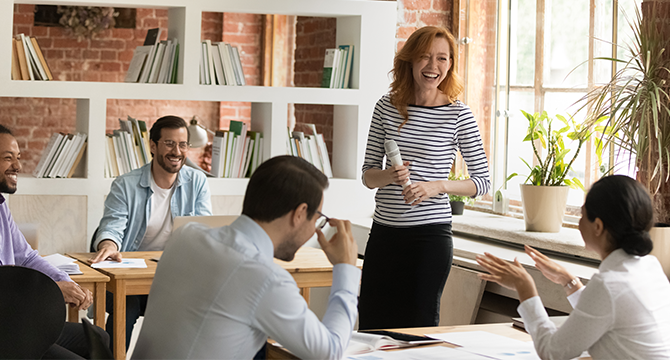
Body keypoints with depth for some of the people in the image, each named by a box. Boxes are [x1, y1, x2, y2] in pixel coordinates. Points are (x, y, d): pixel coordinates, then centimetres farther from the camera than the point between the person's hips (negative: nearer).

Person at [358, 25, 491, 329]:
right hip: (384, 232, 3)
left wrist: (438, 186, -15)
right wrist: (389, 176, -13)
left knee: (420, 324, 2)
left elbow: (483, 181, 0)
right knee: (372, 324, 8)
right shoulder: (388, 106, 4)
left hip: (429, 234, -3)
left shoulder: (458, 116, -4)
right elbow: (368, 175, 9)